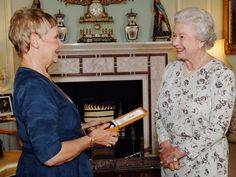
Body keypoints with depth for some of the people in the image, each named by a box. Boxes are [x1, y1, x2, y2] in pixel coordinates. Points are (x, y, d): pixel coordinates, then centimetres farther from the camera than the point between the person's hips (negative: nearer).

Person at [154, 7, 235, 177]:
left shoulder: (222, 75, -16)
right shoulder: (171, 69, 0)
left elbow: (218, 129, -19)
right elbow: (159, 111, 4)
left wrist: (178, 151, -17)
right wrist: (166, 145, -10)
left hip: (204, 162, -4)